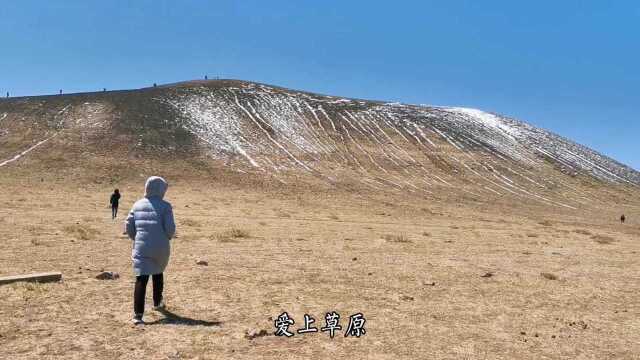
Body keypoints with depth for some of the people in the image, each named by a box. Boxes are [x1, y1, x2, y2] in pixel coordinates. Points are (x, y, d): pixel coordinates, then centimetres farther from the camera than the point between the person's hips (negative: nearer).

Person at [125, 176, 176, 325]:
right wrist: (168, 237, 11)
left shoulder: (138, 205, 8)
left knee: (141, 279, -6)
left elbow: (128, 225, 7)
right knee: (158, 273, 25)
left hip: (141, 247, 1)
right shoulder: (165, 206, -4)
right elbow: (170, 228, -10)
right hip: (160, 247, -1)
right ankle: (157, 303, 41)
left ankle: (138, 314, -17)